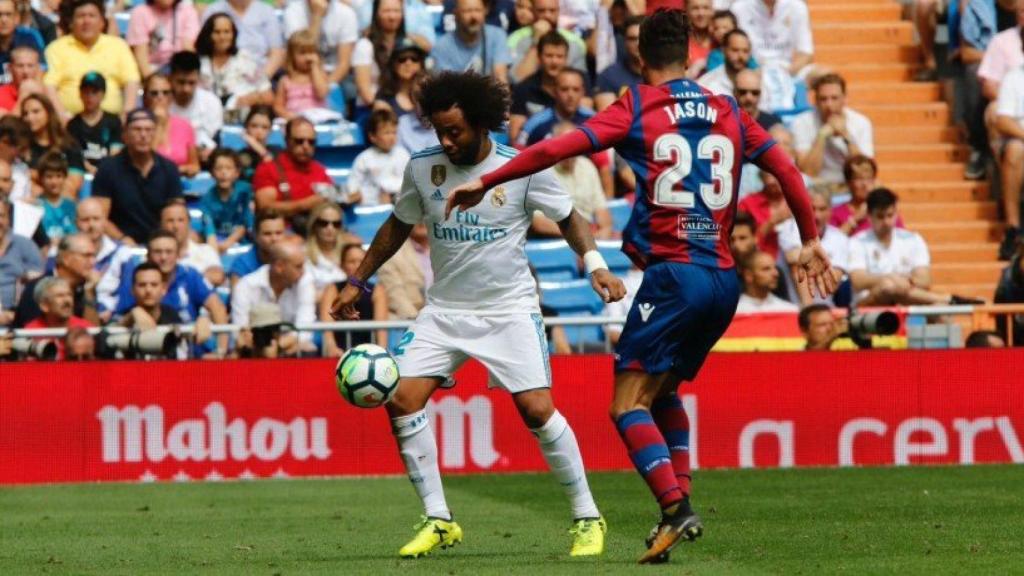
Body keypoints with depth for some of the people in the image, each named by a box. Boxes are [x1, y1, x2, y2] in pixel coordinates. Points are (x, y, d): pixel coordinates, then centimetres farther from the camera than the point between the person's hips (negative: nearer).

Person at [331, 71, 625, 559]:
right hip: (444, 310, 4)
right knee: (402, 400, -10)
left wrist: (595, 263, -15)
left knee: (537, 410, -15)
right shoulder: (422, 169, -3)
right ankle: (438, 521, 1)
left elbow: (568, 217, 1)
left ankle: (587, 518, 1)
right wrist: (357, 281, 16)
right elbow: (398, 226, 14)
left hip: (510, 308, -4)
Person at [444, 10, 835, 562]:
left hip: (673, 273, -6)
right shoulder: (727, 112, 12)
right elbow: (787, 170, 15)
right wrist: (810, 241, 28)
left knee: (629, 403, -3)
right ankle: (681, 501, 10)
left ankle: (674, 506, -22)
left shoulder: (637, 108, -2)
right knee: (664, 390, 23)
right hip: (724, 278, 6)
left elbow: (558, 147, -10)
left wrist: (486, 182, -4)